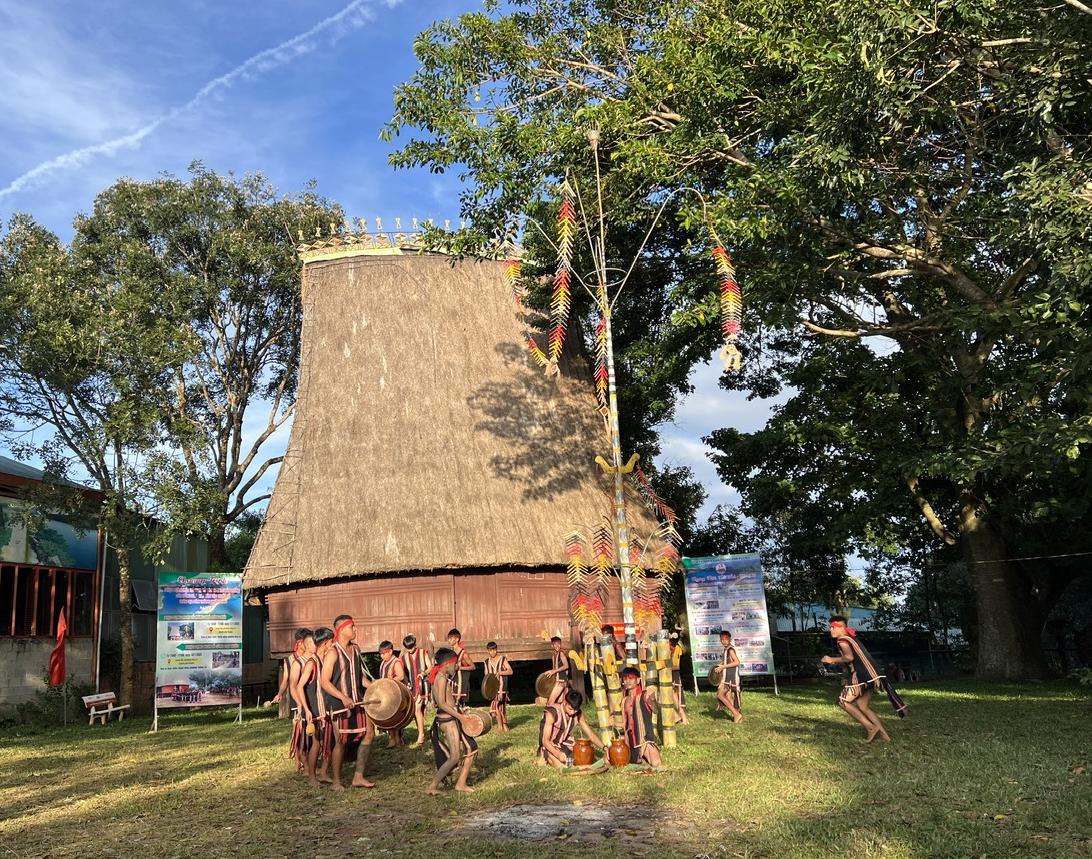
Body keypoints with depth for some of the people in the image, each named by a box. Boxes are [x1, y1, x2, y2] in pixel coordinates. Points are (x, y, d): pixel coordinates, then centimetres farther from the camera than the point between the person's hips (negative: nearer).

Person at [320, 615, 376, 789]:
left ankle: (358, 777, 13)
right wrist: (343, 697, -26)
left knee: (369, 733, 2)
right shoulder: (333, 653, -13)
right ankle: (336, 782, 16)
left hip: (356, 701, 7)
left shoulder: (355, 649, 10)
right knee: (341, 742, 0)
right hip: (339, 704, -7)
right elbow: (324, 681, -18)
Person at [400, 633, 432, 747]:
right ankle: (421, 736, 14)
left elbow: (430, 668, -2)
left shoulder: (423, 653, 1)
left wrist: (424, 672, -22)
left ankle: (421, 736, -13)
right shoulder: (404, 657, 10)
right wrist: (406, 683, -2)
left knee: (418, 709, -15)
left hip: (422, 685, -4)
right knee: (415, 711, 5)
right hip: (412, 686, 4)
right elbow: (403, 672, 14)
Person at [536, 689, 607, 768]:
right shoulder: (552, 713, -28)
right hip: (550, 746, -5)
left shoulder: (578, 714, -11)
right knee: (561, 764, -28)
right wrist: (558, 755, -43)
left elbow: (590, 734, -6)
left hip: (565, 743, 5)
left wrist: (604, 747, -22)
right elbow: (545, 741, -28)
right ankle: (544, 756, 4)